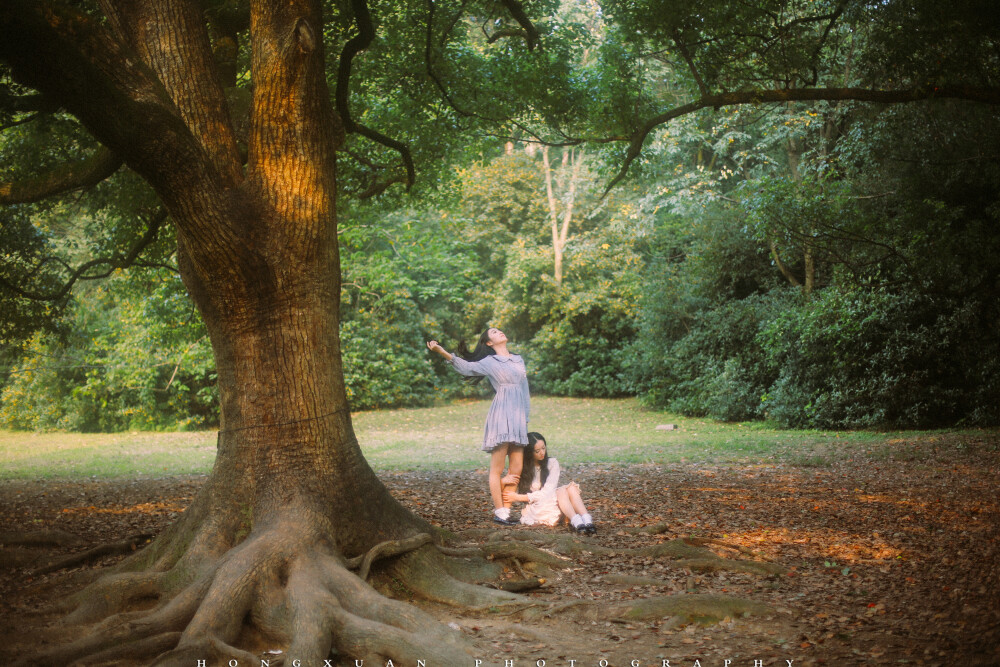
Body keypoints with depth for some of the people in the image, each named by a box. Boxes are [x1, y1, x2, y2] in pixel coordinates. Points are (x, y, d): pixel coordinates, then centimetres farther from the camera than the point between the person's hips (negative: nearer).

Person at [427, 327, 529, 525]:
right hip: (501, 416, -5)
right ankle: (499, 512, -1)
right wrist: (441, 351, -19)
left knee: (516, 470, 2)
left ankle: (506, 509, 11)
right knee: (497, 468, -5)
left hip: (518, 418, 5)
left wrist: (526, 418, 18)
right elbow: (466, 366, -8)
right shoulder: (489, 362, 6)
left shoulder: (518, 359, 21)